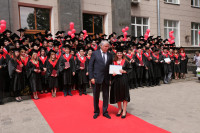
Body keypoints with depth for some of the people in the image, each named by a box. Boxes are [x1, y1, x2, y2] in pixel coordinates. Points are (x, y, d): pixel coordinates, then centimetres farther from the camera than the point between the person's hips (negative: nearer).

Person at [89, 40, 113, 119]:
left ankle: (105, 112, 26)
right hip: (97, 78, -2)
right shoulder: (95, 53, -1)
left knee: (106, 95, 10)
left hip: (106, 78, 3)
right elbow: (90, 66, -4)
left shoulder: (110, 55, 7)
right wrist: (91, 77, -10)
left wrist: (111, 78, -2)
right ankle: (96, 112, 27)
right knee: (96, 96, 10)